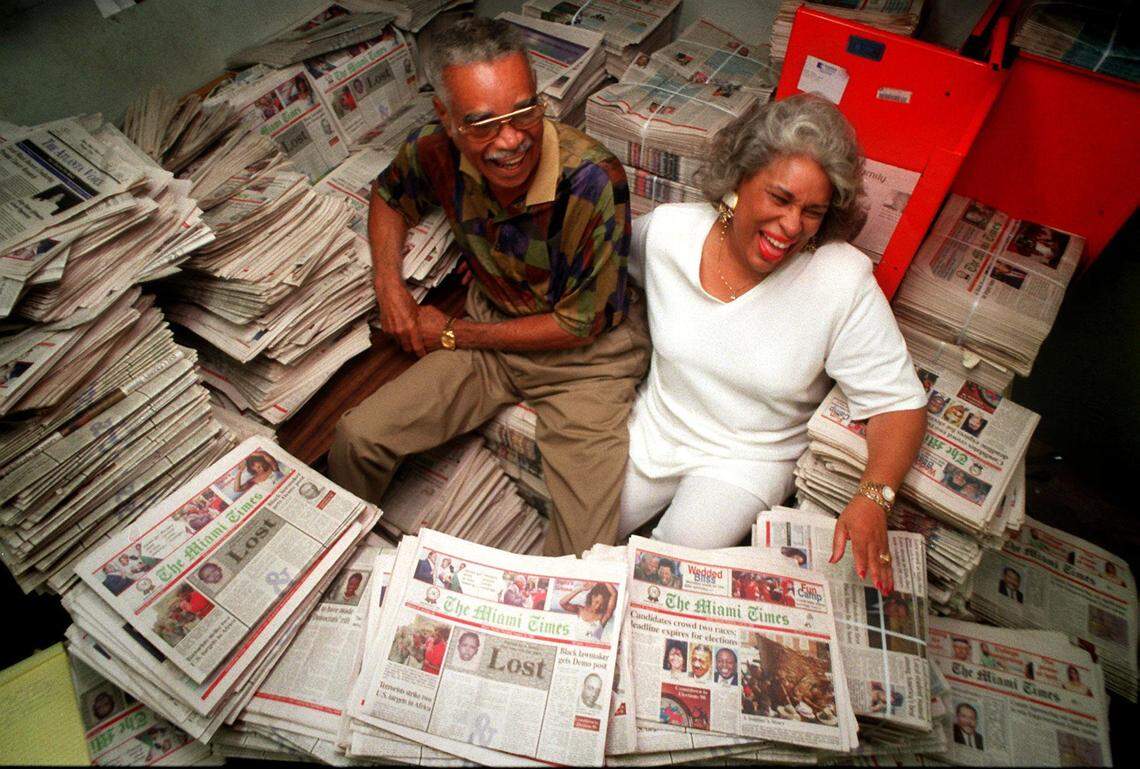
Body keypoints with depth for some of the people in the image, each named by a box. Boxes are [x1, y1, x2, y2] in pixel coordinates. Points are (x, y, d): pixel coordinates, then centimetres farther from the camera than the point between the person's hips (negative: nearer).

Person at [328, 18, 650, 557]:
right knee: (356, 439, -4)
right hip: (489, 329, 4)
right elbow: (389, 195, 13)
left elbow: (583, 323, -20)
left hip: (586, 356, -4)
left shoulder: (593, 180, -29)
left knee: (584, 562, -15)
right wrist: (389, 286, -5)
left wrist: (453, 334, -11)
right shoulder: (440, 150, -13)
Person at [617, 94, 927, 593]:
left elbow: (899, 401, -16)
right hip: (653, 427, 3)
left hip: (747, 459, -2)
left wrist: (872, 499, -32)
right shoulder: (667, 229, -14)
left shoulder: (843, 280, -22)